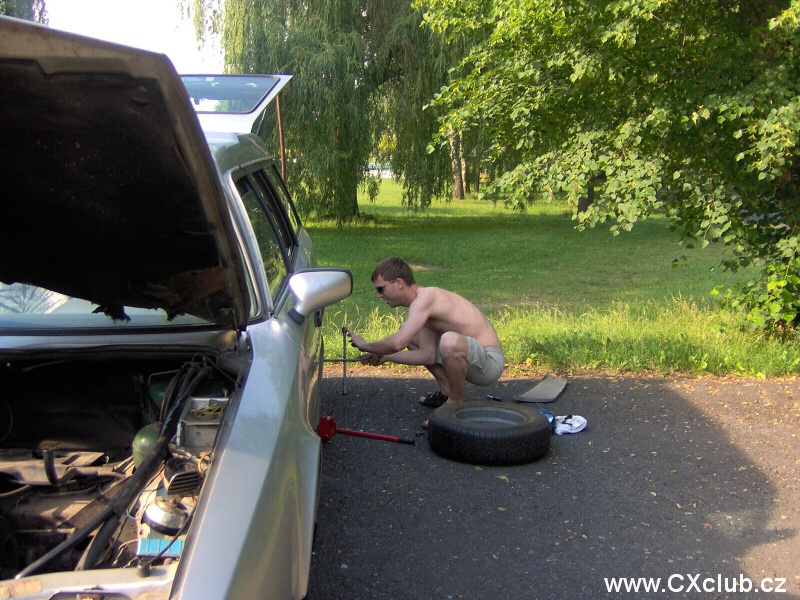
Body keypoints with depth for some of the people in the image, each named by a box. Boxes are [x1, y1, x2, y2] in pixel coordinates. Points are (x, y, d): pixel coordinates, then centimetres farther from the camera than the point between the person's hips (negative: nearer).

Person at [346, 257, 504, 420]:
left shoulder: (425, 297, -21)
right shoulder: (421, 303, 8)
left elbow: (397, 343, -31)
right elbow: (428, 355, 3)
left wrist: (365, 345, -13)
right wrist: (385, 356, 3)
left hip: (491, 361, -9)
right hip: (471, 358, 9)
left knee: (450, 341, -40)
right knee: (408, 333, 12)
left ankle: (456, 402, -14)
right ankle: (447, 392, 17)